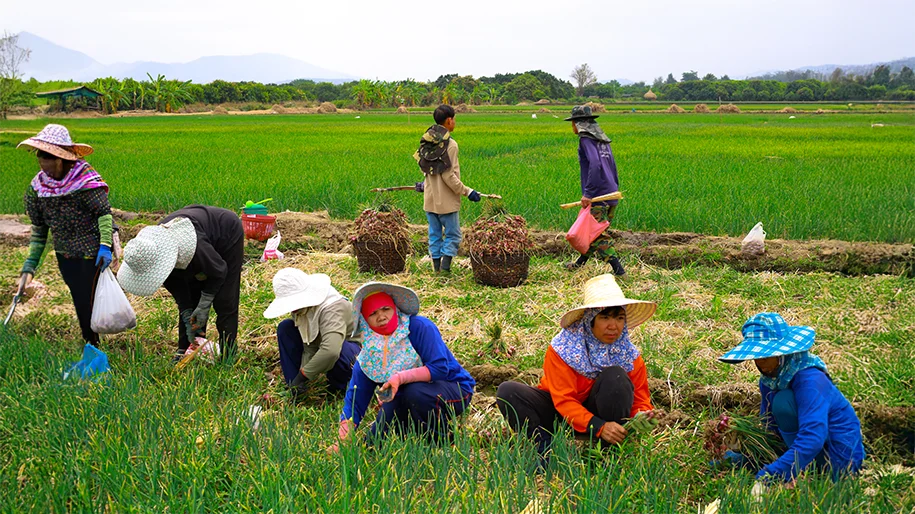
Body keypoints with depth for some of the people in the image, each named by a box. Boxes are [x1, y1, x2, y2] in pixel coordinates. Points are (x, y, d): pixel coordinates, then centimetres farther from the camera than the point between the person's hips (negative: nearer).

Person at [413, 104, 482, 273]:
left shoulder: (427, 141, 4)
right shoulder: (450, 144, -17)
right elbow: (449, 176, -18)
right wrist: (467, 191, -12)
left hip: (430, 198, 7)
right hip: (446, 200, -7)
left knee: (434, 233, 15)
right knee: (453, 235, 4)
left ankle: (436, 265, 19)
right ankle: (445, 264, -7)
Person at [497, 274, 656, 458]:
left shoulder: (628, 353, -12)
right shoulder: (562, 348, -22)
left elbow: (640, 398, -7)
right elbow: (564, 401, -25)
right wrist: (598, 427, -40)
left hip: (598, 410, 1)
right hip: (561, 413, -1)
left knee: (615, 376, -29)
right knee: (508, 391, -24)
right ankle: (547, 448, -29)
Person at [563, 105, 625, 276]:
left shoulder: (586, 139, -9)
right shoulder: (602, 139, 17)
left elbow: (594, 164, -22)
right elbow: (612, 166, 20)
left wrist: (587, 193, -23)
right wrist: (615, 188, 24)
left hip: (597, 197, -9)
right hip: (611, 193, 9)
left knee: (599, 236, -8)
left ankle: (619, 270, -13)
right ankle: (580, 263, 34)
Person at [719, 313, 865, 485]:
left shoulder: (809, 380, -26)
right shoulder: (769, 379, -1)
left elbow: (812, 438, -36)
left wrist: (771, 474, -42)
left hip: (839, 461, -8)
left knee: (783, 402, -29)